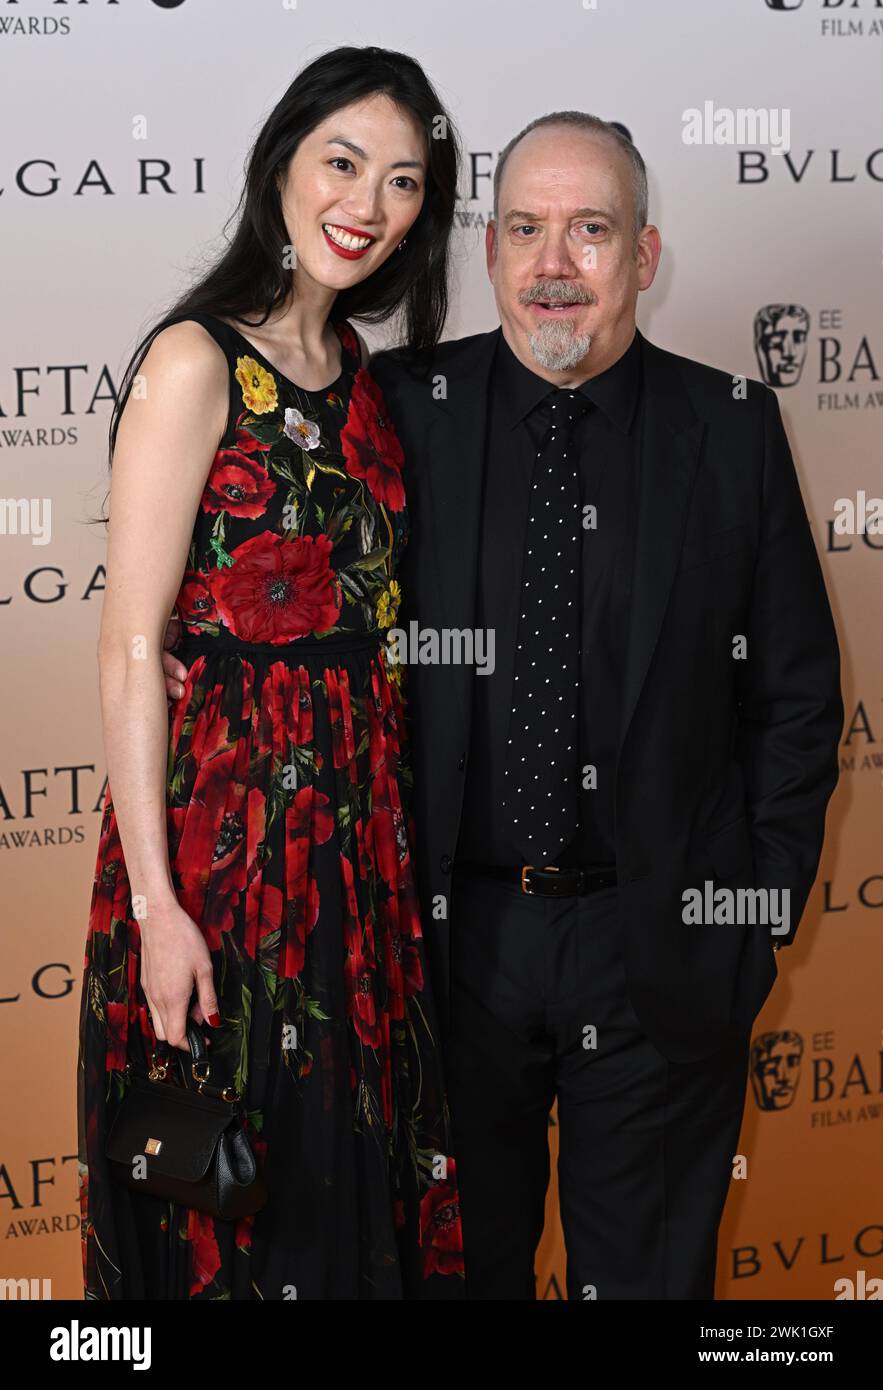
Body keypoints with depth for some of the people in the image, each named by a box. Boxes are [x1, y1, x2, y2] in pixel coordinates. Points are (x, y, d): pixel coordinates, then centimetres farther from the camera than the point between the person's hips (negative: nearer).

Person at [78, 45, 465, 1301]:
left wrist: (391, 827, 9)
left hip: (357, 829, 7)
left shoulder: (354, 370, 11)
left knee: (350, 1176, 17)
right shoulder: (196, 362, -12)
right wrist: (154, 901, -19)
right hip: (223, 821, -7)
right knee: (231, 1205, 6)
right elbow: (131, 646, -15)